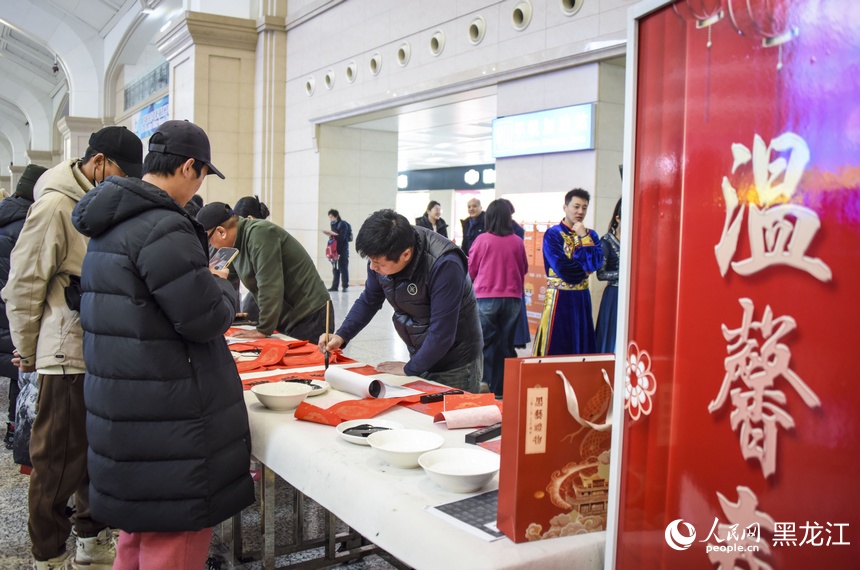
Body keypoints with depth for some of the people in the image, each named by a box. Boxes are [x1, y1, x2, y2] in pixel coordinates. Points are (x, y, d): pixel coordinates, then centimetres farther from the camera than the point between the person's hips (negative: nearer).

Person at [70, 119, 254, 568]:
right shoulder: (164, 228, -21)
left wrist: (202, 280, 16)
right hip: (168, 421, -10)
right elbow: (207, 320, -19)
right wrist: (222, 285, 1)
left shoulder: (112, 223, 11)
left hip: (122, 408, 10)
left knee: (139, 532, 23)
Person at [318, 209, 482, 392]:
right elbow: (369, 301, 6)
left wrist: (410, 368, -16)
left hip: (455, 366, -6)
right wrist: (341, 336, -6)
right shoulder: (382, 256, -11)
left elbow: (442, 332, -28)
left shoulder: (444, 265, -32)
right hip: (420, 357, 6)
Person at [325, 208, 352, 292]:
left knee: (343, 267, -7)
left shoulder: (343, 224, -9)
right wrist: (329, 235, -3)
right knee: (335, 268, 9)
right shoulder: (333, 225, 14)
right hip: (335, 249, 8)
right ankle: (334, 286, 13)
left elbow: (341, 237, -18)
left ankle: (345, 286, -3)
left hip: (343, 249, -8)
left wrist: (332, 234, -18)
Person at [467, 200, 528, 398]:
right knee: (506, 343, 10)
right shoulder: (517, 242, -2)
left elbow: (470, 270, 3)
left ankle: (485, 386, 6)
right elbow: (524, 269, 12)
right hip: (512, 298, 2)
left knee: (485, 343, 7)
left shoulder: (482, 240, -8)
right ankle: (501, 388, 14)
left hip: (486, 298, -2)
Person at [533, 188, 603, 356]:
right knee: (555, 346, -1)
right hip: (559, 298, -5)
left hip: (582, 298, 5)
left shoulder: (590, 235, 9)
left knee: (582, 343, 9)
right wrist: (585, 270, -5)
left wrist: (584, 238, -10)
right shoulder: (553, 234, -6)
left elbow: (595, 263, -7)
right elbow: (563, 269, -16)